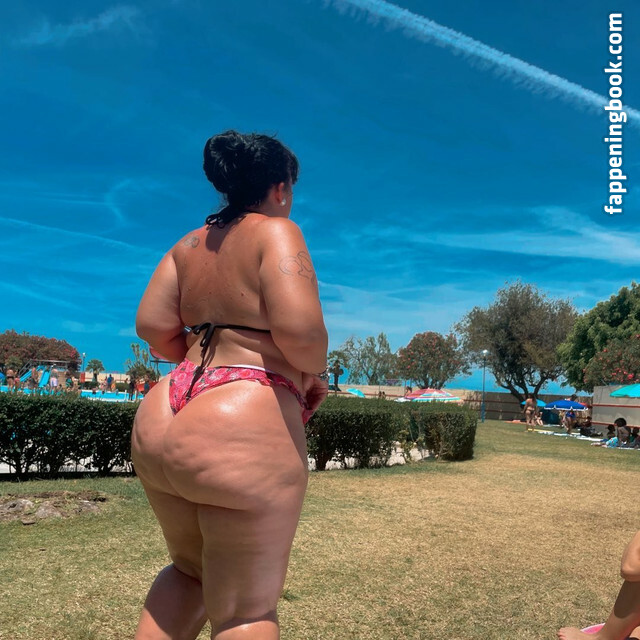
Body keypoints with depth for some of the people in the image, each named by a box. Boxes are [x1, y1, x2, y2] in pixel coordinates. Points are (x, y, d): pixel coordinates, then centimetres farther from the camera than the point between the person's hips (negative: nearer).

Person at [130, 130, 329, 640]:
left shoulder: (190, 244, 14)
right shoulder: (275, 232, -6)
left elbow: (152, 325, 9)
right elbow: (299, 328, -20)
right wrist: (315, 375, -1)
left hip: (159, 426, 8)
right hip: (244, 431, -7)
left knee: (190, 570, 28)